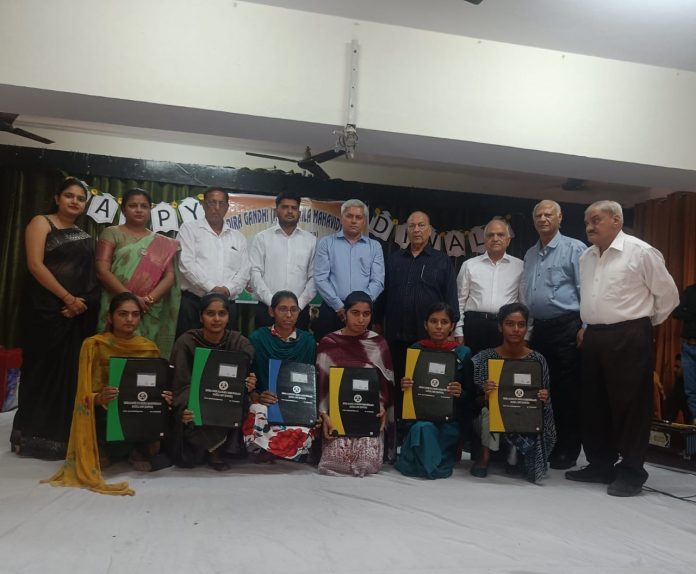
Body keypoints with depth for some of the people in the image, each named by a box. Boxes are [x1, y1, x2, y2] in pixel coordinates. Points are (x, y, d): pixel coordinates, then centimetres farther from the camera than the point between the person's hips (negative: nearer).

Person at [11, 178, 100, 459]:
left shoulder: (84, 235, 17)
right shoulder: (41, 223, 1)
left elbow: (91, 274, 13)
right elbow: (35, 264, -11)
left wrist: (83, 302, -6)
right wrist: (67, 298, -15)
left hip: (80, 313, 5)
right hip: (47, 309, -5)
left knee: (72, 372, 6)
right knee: (44, 370, -1)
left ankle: (63, 436, 16)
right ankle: (33, 437, 12)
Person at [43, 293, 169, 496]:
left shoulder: (150, 348, 2)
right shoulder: (94, 345, -7)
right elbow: (85, 397, -7)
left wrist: (164, 399, -16)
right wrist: (100, 398, -31)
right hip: (105, 415, -3)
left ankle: (139, 452, 8)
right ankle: (102, 452, 2)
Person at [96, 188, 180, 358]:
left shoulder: (162, 243, 15)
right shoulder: (112, 233, 7)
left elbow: (169, 276, 5)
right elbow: (102, 271, -4)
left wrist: (150, 298, -13)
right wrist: (132, 298, -15)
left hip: (151, 313, 3)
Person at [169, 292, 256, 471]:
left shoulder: (240, 343, -5)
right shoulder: (186, 343, -9)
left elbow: (244, 382, -7)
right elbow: (181, 386, -12)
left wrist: (249, 387, -33)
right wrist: (184, 410, -33)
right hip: (195, 406, -2)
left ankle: (214, 447, -3)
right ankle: (216, 447, 1)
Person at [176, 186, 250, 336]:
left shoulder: (238, 238, 17)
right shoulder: (189, 229, 6)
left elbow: (244, 272, 9)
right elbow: (187, 263, -7)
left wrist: (228, 289, -9)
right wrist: (212, 288, -15)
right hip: (193, 302, -3)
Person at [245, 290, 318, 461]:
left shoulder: (308, 342, 7)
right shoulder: (257, 338, 0)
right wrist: (256, 397, -19)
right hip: (263, 403, -1)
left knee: (303, 430, -33)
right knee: (259, 418, -37)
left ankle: (268, 452, -5)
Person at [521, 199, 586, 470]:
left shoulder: (574, 248, -4)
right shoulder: (530, 254, 16)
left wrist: (585, 326, -14)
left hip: (566, 327, -6)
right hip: (538, 328, 6)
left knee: (567, 390, 0)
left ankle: (567, 450, 12)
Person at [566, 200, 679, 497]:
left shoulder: (641, 252, -7)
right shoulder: (586, 258, 13)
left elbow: (668, 295, -2)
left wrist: (643, 323, 5)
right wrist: (588, 325, 16)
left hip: (628, 338, -7)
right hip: (594, 338, 7)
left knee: (629, 405, -1)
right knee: (593, 404, 12)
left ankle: (631, 472, 11)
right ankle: (600, 465, 25)